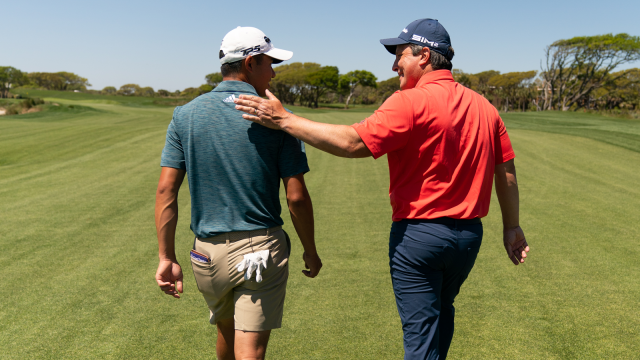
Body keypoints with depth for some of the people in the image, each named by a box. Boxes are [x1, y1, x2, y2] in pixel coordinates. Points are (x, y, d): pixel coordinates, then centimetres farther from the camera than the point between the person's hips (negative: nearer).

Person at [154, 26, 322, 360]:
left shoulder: (186, 114, 0)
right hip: (262, 250, -3)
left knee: (226, 329, 28)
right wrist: (310, 252, 5)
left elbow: (166, 190, -4)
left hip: (207, 251, 4)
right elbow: (296, 197, -9)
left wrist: (167, 257, 2)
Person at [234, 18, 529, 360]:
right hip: (470, 233, 7)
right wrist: (511, 226, 18)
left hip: (419, 234, -7)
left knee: (420, 331, 7)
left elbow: (353, 143, -24)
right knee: (442, 311, 28)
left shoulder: (411, 102, -16)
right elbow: (506, 172, 8)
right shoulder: (484, 107, 5)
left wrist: (285, 120, -19)